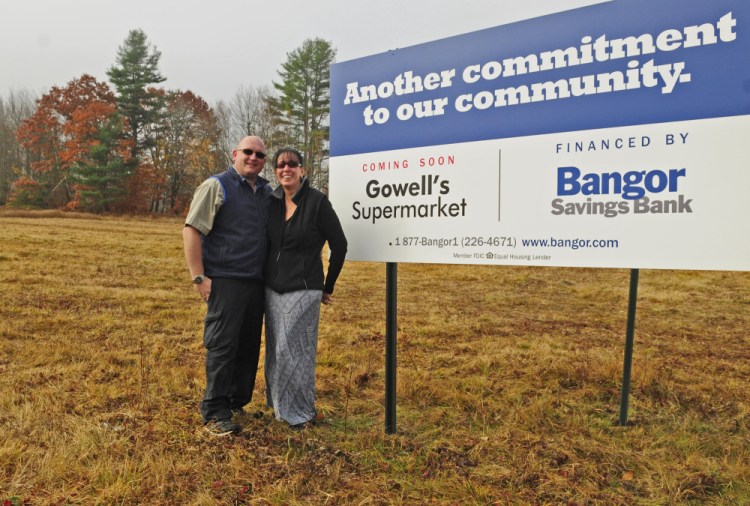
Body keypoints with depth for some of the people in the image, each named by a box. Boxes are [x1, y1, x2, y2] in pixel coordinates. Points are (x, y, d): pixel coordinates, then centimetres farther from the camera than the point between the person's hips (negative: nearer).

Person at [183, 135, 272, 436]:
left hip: (257, 283, 6)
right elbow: (191, 230, -8)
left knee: (249, 345, 12)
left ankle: (237, 402, 26)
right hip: (225, 281, -6)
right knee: (222, 345, -3)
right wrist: (199, 277, -13)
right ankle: (215, 412, 9)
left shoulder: (267, 193, 14)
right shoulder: (216, 186, -4)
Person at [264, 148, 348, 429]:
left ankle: (300, 413, 16)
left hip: (302, 290, -5)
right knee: (275, 350, 12)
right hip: (272, 289, 5)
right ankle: (278, 405, 30)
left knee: (294, 350, -2)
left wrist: (328, 287, 0)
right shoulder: (272, 202, 4)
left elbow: (339, 245, -6)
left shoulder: (317, 202, -11)